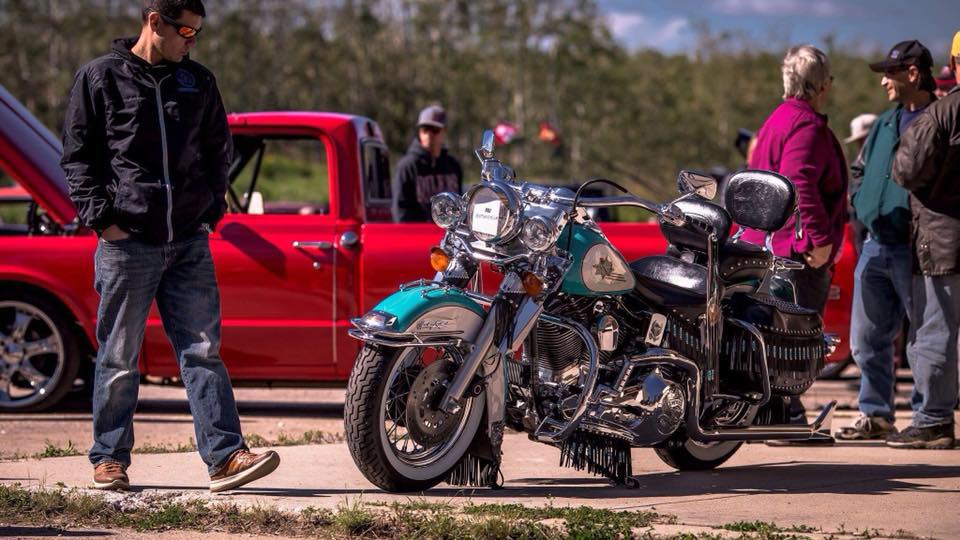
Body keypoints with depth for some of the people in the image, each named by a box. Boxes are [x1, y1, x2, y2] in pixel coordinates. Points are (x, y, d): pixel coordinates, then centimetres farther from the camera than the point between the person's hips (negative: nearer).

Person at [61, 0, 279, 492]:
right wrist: (102, 218, -8)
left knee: (203, 350, -2)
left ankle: (224, 456, -7)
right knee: (118, 360, 3)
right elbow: (77, 157, 1)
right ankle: (110, 459, 13)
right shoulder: (100, 78, 2)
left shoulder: (198, 82, 13)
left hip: (190, 243, 3)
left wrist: (210, 211, 11)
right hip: (127, 242, -3)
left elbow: (218, 152, 23)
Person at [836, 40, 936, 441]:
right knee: (868, 338, 9)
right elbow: (860, 171, 29)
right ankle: (875, 414, 18)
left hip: (914, 250, -8)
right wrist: (861, 204, 12)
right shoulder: (885, 124, 17)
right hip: (875, 245, 8)